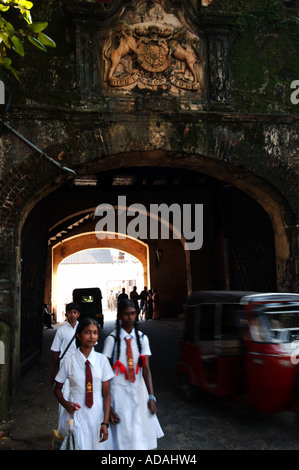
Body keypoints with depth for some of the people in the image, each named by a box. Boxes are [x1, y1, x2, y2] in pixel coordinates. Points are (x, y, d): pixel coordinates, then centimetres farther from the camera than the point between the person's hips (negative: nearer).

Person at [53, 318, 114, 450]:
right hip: (77, 413, -1)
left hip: (98, 414, 1)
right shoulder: (69, 361, -6)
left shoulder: (102, 360, -4)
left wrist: (105, 422, -9)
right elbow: (57, 389, 7)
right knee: (79, 446, 3)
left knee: (99, 446, 9)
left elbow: (106, 394, -3)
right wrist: (65, 403, -12)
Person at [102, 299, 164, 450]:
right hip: (119, 391, -3)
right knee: (123, 437, 1)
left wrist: (151, 397, -10)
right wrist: (108, 405, -12)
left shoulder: (142, 338, 3)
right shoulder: (112, 339, -7)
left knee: (141, 434, 9)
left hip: (139, 390, 3)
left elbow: (146, 369, -1)